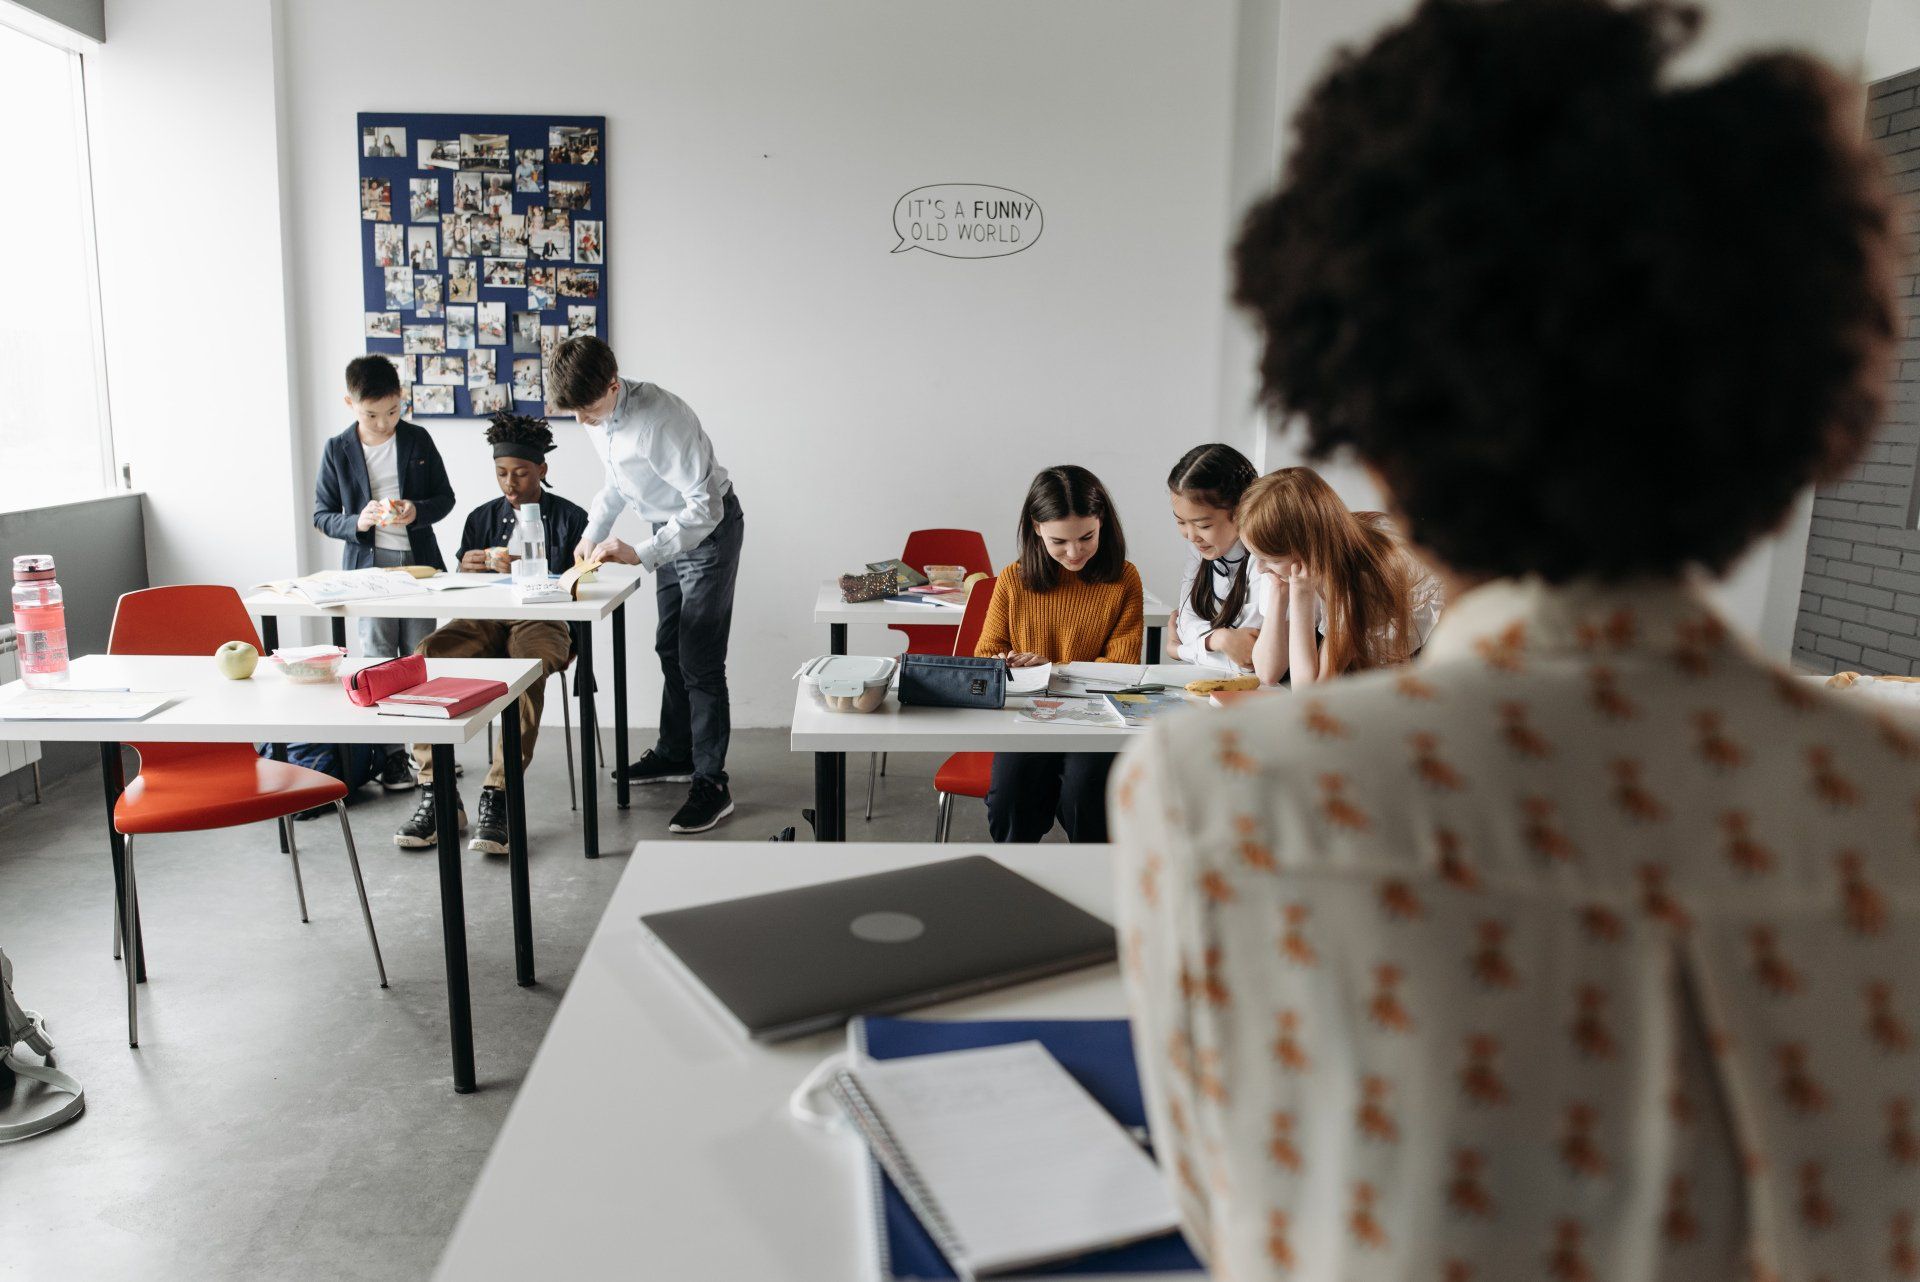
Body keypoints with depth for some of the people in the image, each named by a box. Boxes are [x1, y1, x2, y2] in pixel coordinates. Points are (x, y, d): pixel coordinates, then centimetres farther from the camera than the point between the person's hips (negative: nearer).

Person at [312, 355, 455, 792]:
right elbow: (322, 515, 2)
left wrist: (418, 511, -14)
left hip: (418, 561, 1)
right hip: (367, 564, -1)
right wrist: (356, 523, -17)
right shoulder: (337, 450, -1)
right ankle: (391, 753, 8)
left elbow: (445, 497, 6)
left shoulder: (418, 440, 2)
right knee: (378, 658, 0)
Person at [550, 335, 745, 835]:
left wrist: (640, 555, -35)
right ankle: (676, 753, 33)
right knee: (669, 648, 17)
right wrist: (593, 531, 1)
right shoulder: (596, 417, -5)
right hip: (671, 531, 9)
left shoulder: (658, 418, -31)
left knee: (699, 661, -11)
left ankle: (711, 784, -5)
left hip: (709, 530, -9)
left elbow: (704, 506, -31)